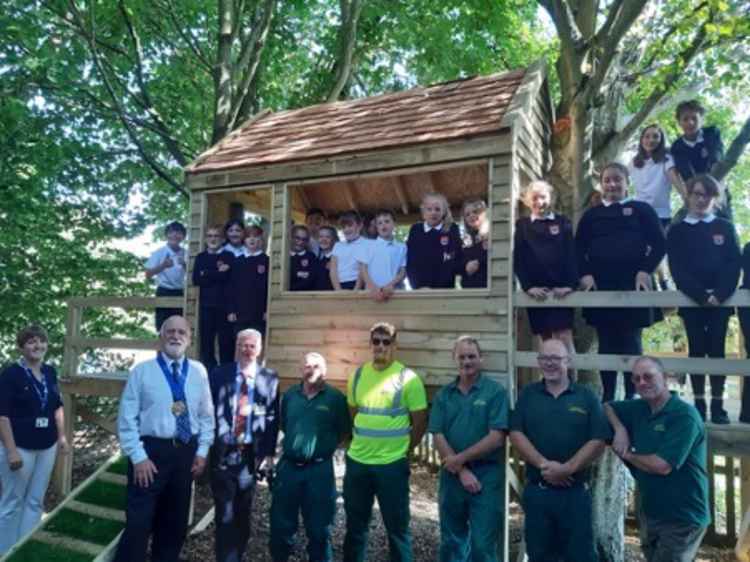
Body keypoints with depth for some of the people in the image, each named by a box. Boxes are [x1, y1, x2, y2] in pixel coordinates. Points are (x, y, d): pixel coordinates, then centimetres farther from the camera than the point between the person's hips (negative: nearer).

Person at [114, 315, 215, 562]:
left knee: (176, 522, 17)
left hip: (186, 452, 4)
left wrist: (202, 451, 2)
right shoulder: (142, 371, -4)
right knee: (139, 522, 0)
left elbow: (206, 415, 9)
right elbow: (127, 418, -6)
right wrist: (138, 457, -12)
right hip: (151, 450, -3)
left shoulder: (198, 372, 5)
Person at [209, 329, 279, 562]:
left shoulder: (270, 377, 0)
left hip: (251, 454, 1)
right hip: (222, 452, -1)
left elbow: (273, 417, 0)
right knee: (225, 515, 3)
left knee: (243, 514, 14)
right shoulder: (219, 374, 1)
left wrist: (269, 452, -4)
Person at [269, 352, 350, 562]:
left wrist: (325, 447, -1)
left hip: (320, 469, -3)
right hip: (288, 466, 3)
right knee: (280, 523, 13)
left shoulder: (335, 397, -7)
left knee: (318, 527, 11)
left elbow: (345, 432, -1)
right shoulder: (289, 395, 4)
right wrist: (295, 442, 9)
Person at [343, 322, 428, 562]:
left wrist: (402, 451, 1)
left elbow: (420, 422, -5)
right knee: (355, 525, 17)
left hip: (391, 465, -4)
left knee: (397, 527, 8)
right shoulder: (358, 375, 4)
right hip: (356, 461, 4)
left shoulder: (408, 378, -10)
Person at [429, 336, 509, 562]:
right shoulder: (444, 395, 5)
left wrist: (460, 459, -12)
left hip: (487, 476, -3)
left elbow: (496, 438, -13)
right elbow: (438, 436, -1)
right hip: (452, 476, 4)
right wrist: (461, 471, -11)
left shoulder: (495, 392, -6)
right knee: (451, 541, 15)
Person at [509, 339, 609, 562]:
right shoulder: (528, 394, 5)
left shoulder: (586, 397, 1)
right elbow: (515, 433, -3)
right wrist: (543, 464, -15)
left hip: (575, 491, -1)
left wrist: (568, 468, -17)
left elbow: (598, 442, -5)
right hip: (536, 490, 1)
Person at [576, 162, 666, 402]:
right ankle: (607, 396, 14)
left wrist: (645, 270, -11)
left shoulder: (642, 210, 8)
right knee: (606, 344, 6)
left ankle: (631, 397, 11)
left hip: (633, 285, -2)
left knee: (631, 343, 2)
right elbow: (579, 249, 11)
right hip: (600, 287, 2)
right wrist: (584, 274, -5)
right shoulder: (591, 215, 14)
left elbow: (659, 244, 3)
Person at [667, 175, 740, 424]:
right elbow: (677, 269, -3)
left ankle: (718, 404, 8)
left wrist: (719, 294, -15)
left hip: (721, 299, 1)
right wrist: (701, 295, -14)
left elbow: (734, 264, 0)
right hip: (691, 300, 0)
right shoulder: (676, 231, 6)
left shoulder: (726, 228, 9)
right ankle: (699, 403, 8)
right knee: (696, 350, 2)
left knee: (717, 349, 1)